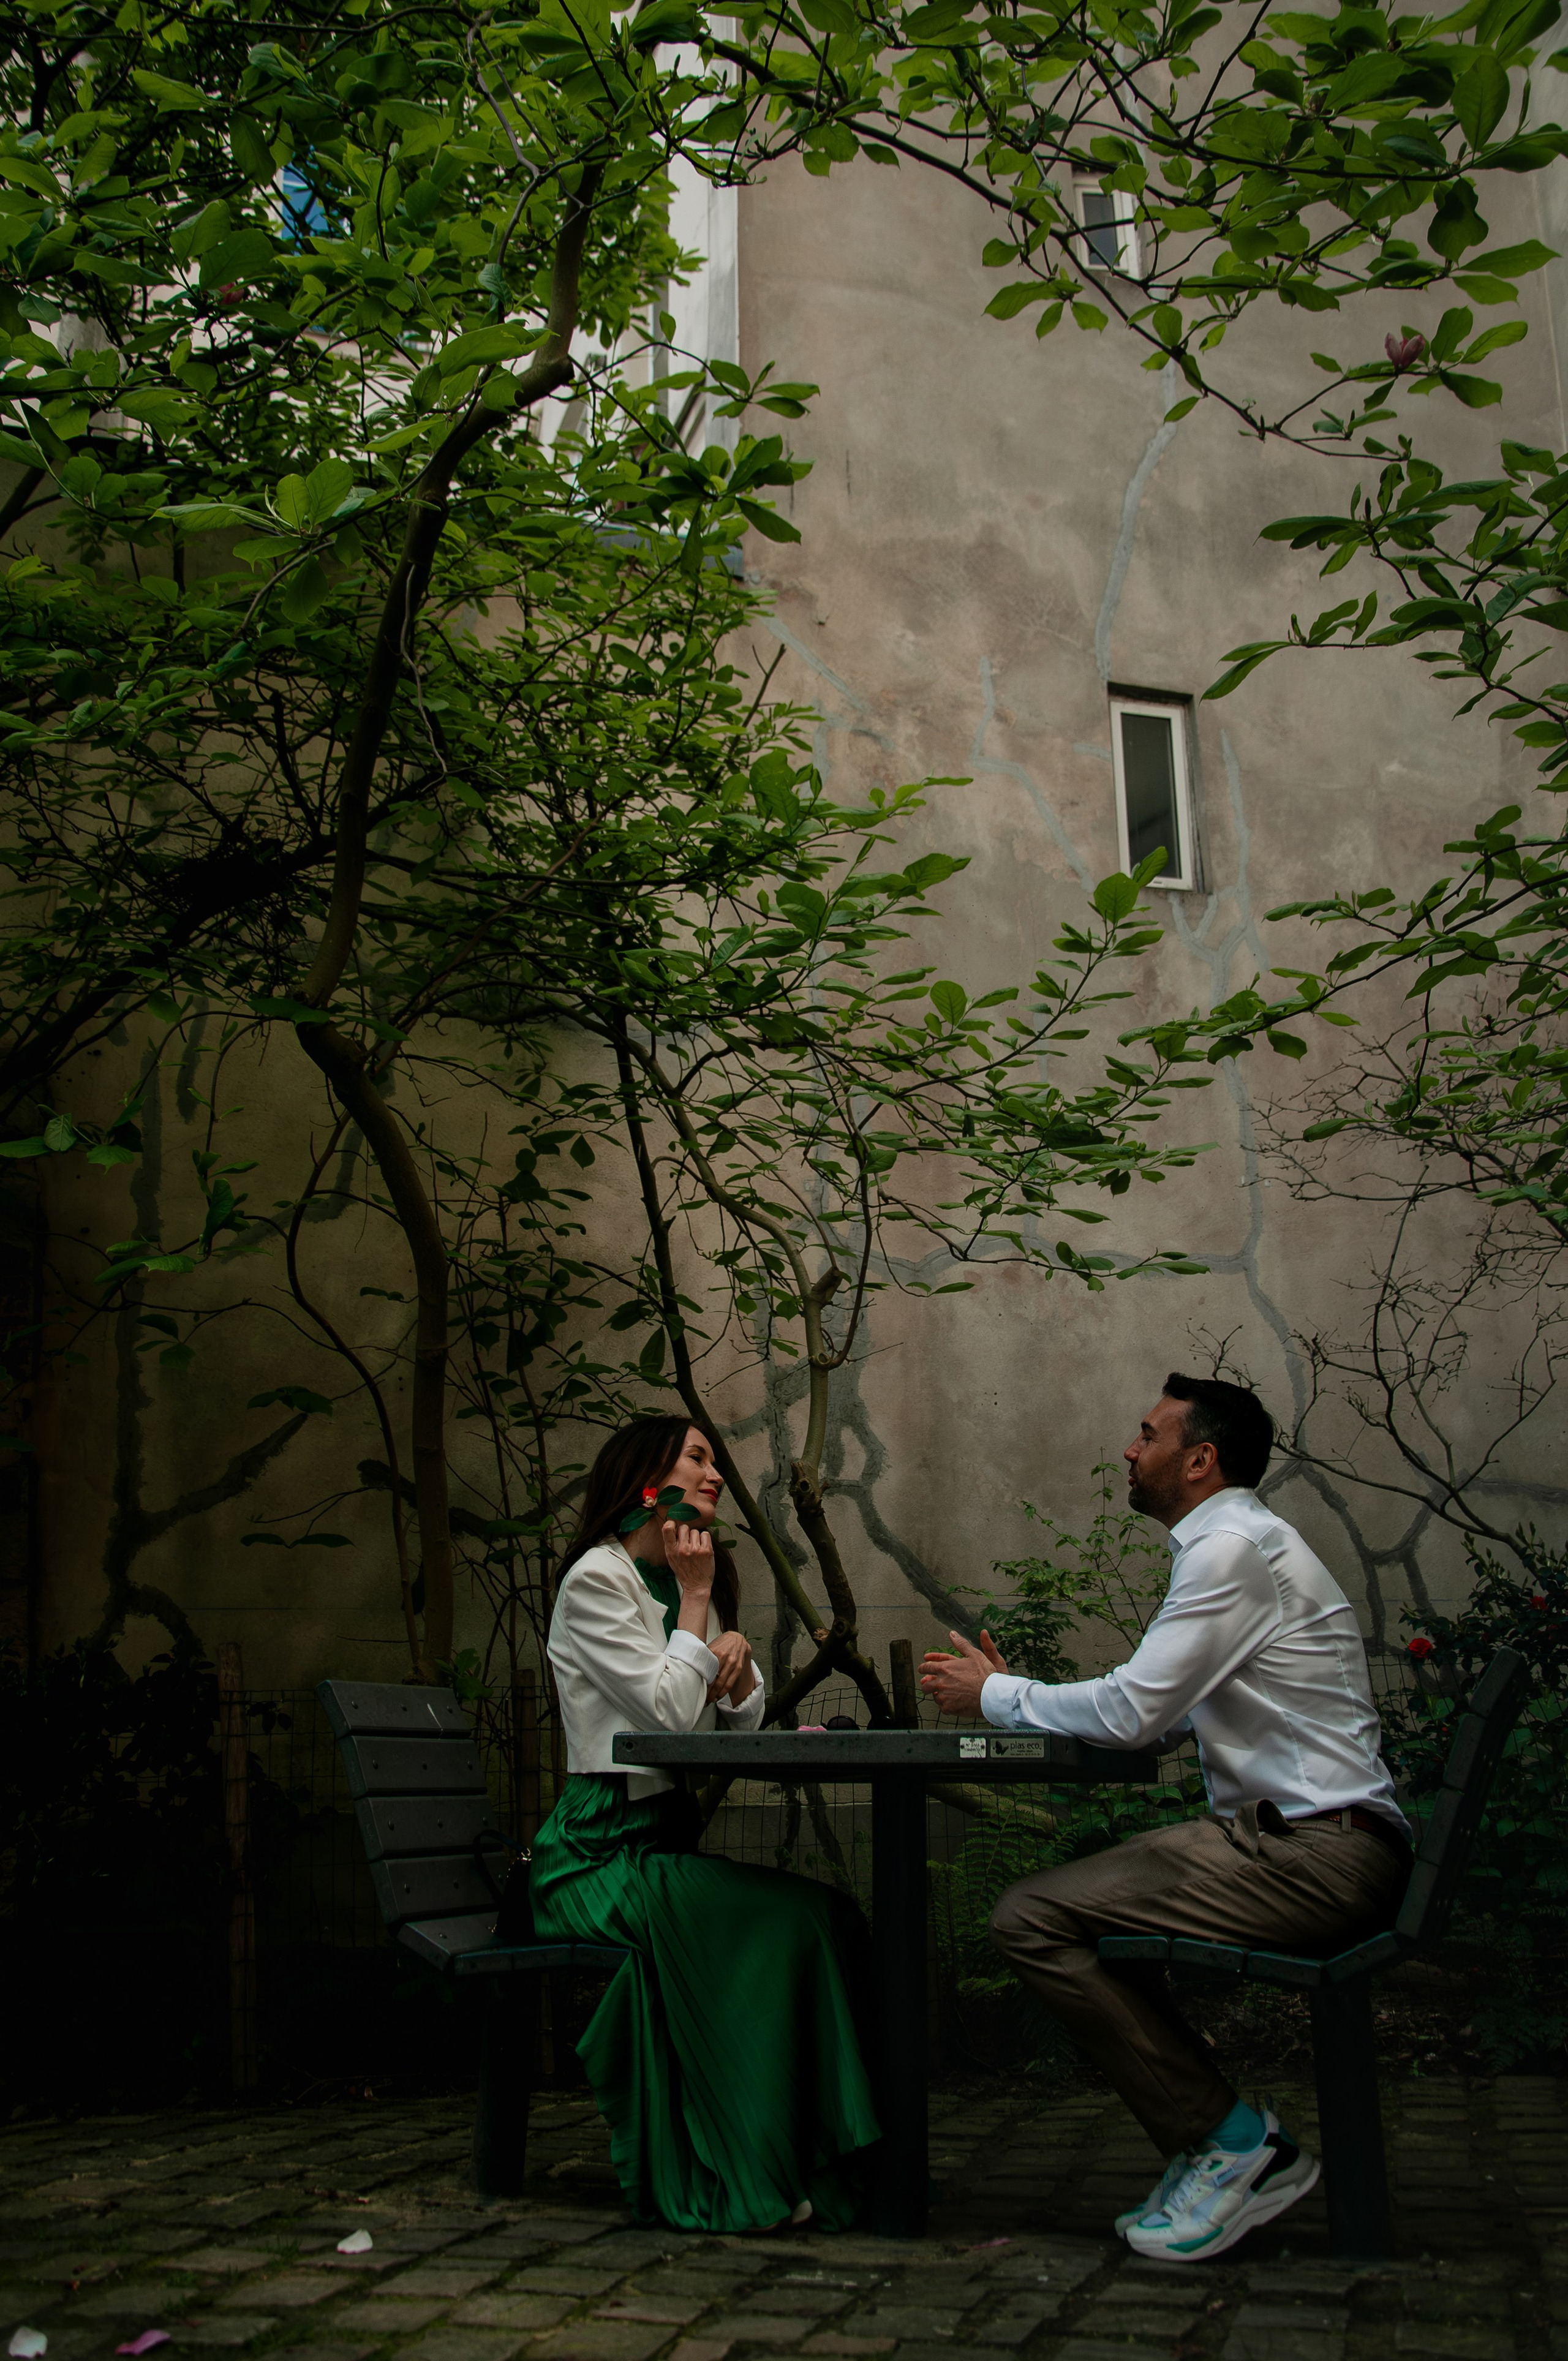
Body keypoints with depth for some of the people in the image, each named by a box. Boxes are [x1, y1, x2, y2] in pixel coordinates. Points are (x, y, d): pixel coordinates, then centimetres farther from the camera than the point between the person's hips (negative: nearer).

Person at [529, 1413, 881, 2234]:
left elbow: (740, 1724, 17)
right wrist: (696, 1600, -6)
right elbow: (669, 1712, -15)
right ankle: (735, 2175, -17)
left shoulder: (688, 1584, 19)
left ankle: (812, 2159, -10)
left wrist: (737, 1654, -3)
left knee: (835, 1914, -15)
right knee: (787, 1918, -26)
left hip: (669, 1842, 8)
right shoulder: (598, 1579, -6)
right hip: (600, 1852, -8)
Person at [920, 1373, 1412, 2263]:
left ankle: (1228, 2139, -6)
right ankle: (1220, 2146, 15)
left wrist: (995, 1695, -2)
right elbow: (1166, 1716, 21)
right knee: (1073, 1903, 17)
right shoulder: (1234, 1543, 20)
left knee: (1032, 1918, -15)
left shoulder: (1236, 1547, -12)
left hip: (1315, 1854, -11)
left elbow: (1134, 1711, -17)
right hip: (1300, 1839, 11)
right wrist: (1016, 1694, 15)